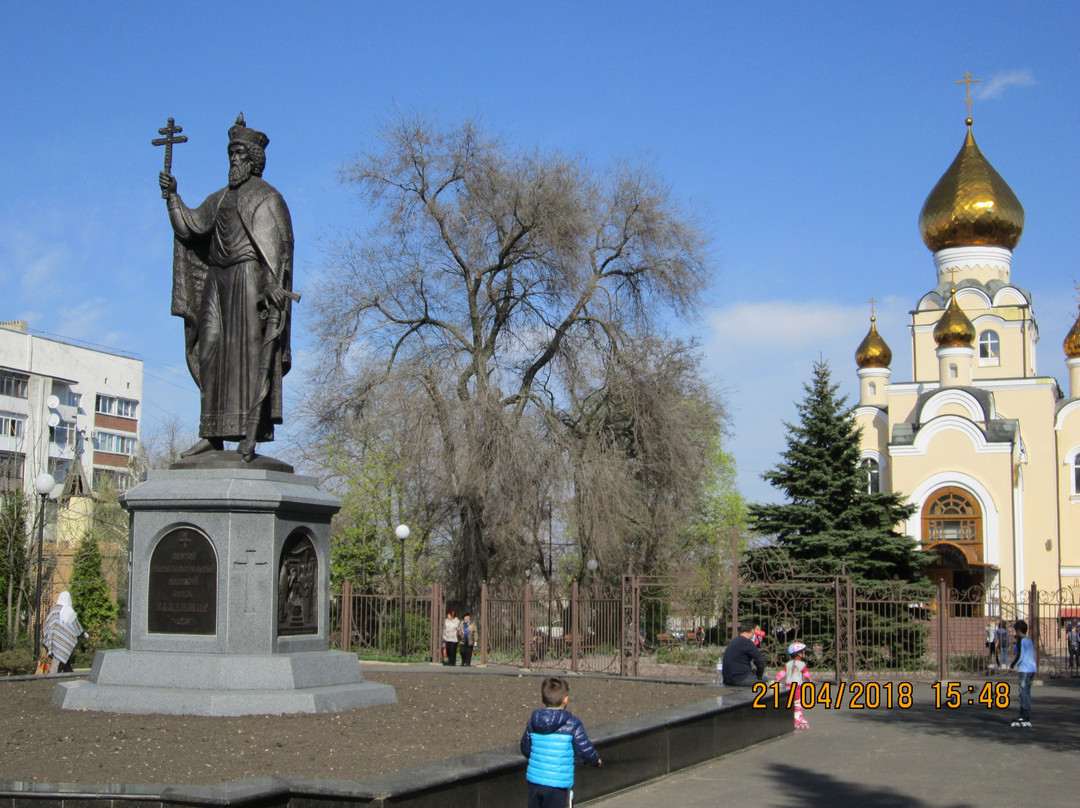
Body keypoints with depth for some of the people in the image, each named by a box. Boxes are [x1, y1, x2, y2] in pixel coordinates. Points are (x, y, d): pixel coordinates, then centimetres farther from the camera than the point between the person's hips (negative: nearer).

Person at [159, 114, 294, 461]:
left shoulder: (266, 198, 2)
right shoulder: (220, 199, 23)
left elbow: (280, 244, -8)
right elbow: (189, 226, 15)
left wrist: (272, 284, -19)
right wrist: (172, 197, 3)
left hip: (248, 279, -7)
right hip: (218, 281, 7)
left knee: (249, 352, -11)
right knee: (211, 351, 1)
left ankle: (251, 432, -13)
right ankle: (213, 435, 2)